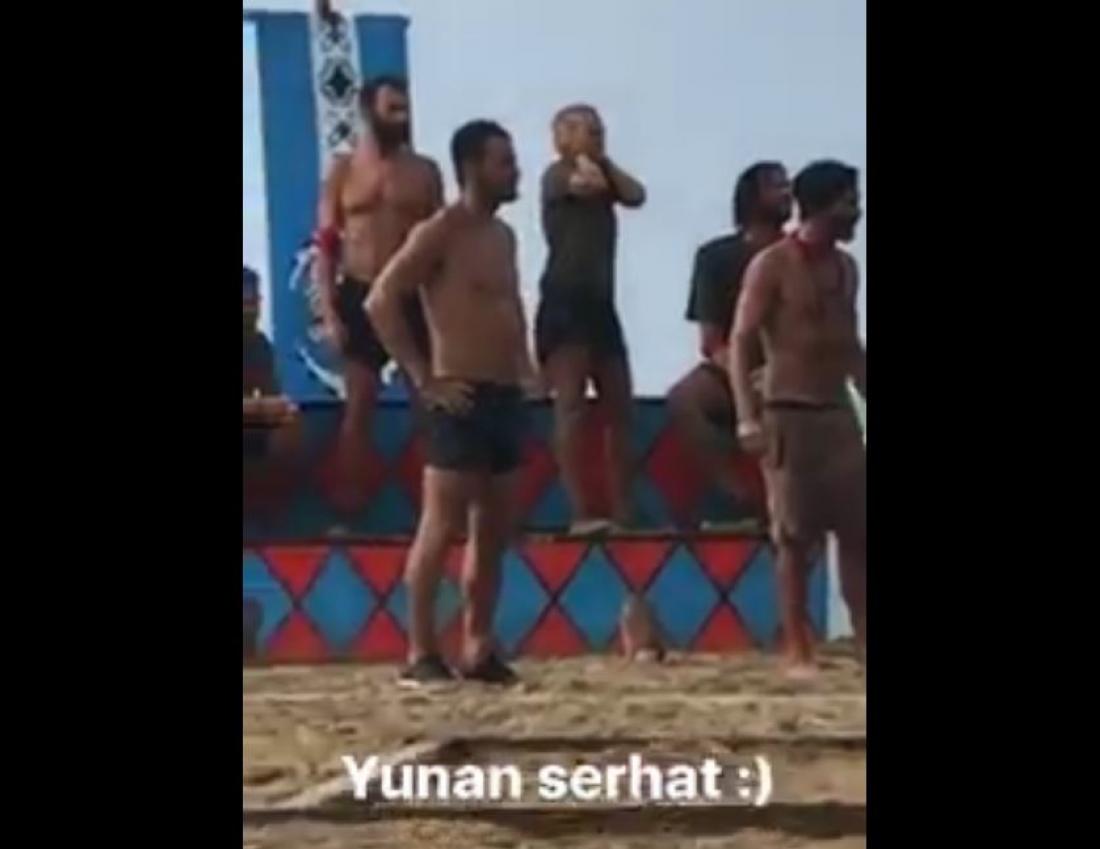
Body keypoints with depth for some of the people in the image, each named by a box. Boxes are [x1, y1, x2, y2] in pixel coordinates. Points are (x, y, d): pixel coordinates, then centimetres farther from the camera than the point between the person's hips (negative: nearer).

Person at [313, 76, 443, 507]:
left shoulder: (425, 171, 5)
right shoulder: (342, 170, 2)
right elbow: (325, 245, 1)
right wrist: (328, 310, -7)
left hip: (414, 296, 1)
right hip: (360, 296, -1)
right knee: (358, 406, 1)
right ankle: (349, 508, 7)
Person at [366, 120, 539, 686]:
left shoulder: (504, 236, 16)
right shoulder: (440, 232, -9)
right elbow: (381, 301, -15)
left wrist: (525, 365, 16)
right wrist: (423, 380, -16)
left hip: (506, 396, 8)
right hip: (462, 399, -8)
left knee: (494, 530, 10)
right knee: (441, 526, -8)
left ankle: (478, 650, 16)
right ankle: (420, 654, -5)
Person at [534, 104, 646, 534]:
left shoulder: (603, 175, 18)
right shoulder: (556, 175, -3)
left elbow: (636, 195, 2)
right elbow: (590, 184, -23)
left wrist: (604, 161, 7)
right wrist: (583, 159, -3)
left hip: (601, 302, 8)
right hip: (565, 300, -8)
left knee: (619, 410, 6)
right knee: (571, 408, -13)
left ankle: (623, 513, 10)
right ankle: (579, 513, -17)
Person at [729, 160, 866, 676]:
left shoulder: (846, 268, 13)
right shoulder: (772, 266, -8)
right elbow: (741, 341, -10)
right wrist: (748, 416, -19)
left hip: (838, 414, 6)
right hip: (789, 415, -6)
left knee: (857, 531, 2)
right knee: (796, 537, -3)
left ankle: (864, 640, 6)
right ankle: (799, 652, 2)